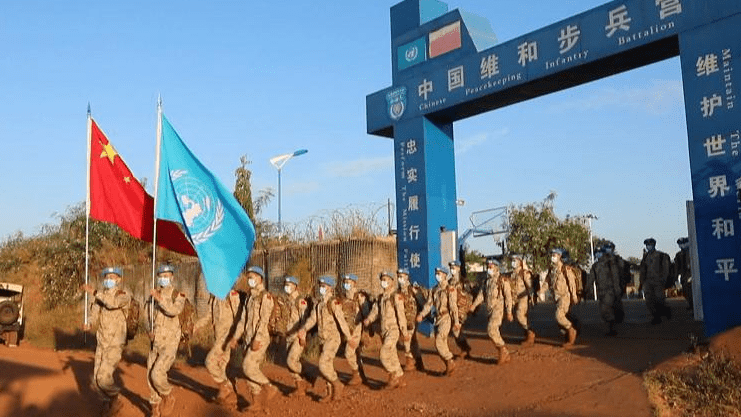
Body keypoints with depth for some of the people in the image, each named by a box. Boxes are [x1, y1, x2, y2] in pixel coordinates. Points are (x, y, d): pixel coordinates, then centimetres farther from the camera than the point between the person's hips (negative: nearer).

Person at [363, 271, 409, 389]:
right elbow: (376, 311, 6)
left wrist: (404, 332, -11)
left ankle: (393, 377, -2)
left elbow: (401, 315, -11)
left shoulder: (396, 297, -9)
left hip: (393, 330, -7)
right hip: (384, 330, 7)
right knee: (392, 355, 12)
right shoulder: (381, 297, 13)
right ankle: (398, 379, 21)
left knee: (385, 353, -16)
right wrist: (368, 320, -15)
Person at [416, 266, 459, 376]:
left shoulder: (450, 289, -9)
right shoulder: (434, 290, 12)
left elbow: (453, 306, -12)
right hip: (438, 318, 7)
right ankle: (449, 366, 20)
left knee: (439, 342, -15)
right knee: (442, 343, 9)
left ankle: (450, 362, 0)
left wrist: (456, 321, -15)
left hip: (446, 318, -7)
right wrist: (422, 314, -4)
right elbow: (429, 303, 8)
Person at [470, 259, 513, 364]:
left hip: (498, 308, -8)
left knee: (491, 330, -19)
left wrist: (509, 312, -12)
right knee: (494, 332, 7)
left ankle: (502, 349, -3)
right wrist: (474, 304, -2)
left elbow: (508, 297, -9)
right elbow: (482, 294, 11)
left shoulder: (503, 281, -7)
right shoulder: (487, 280, 14)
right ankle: (505, 355, 17)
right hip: (490, 309, 8)